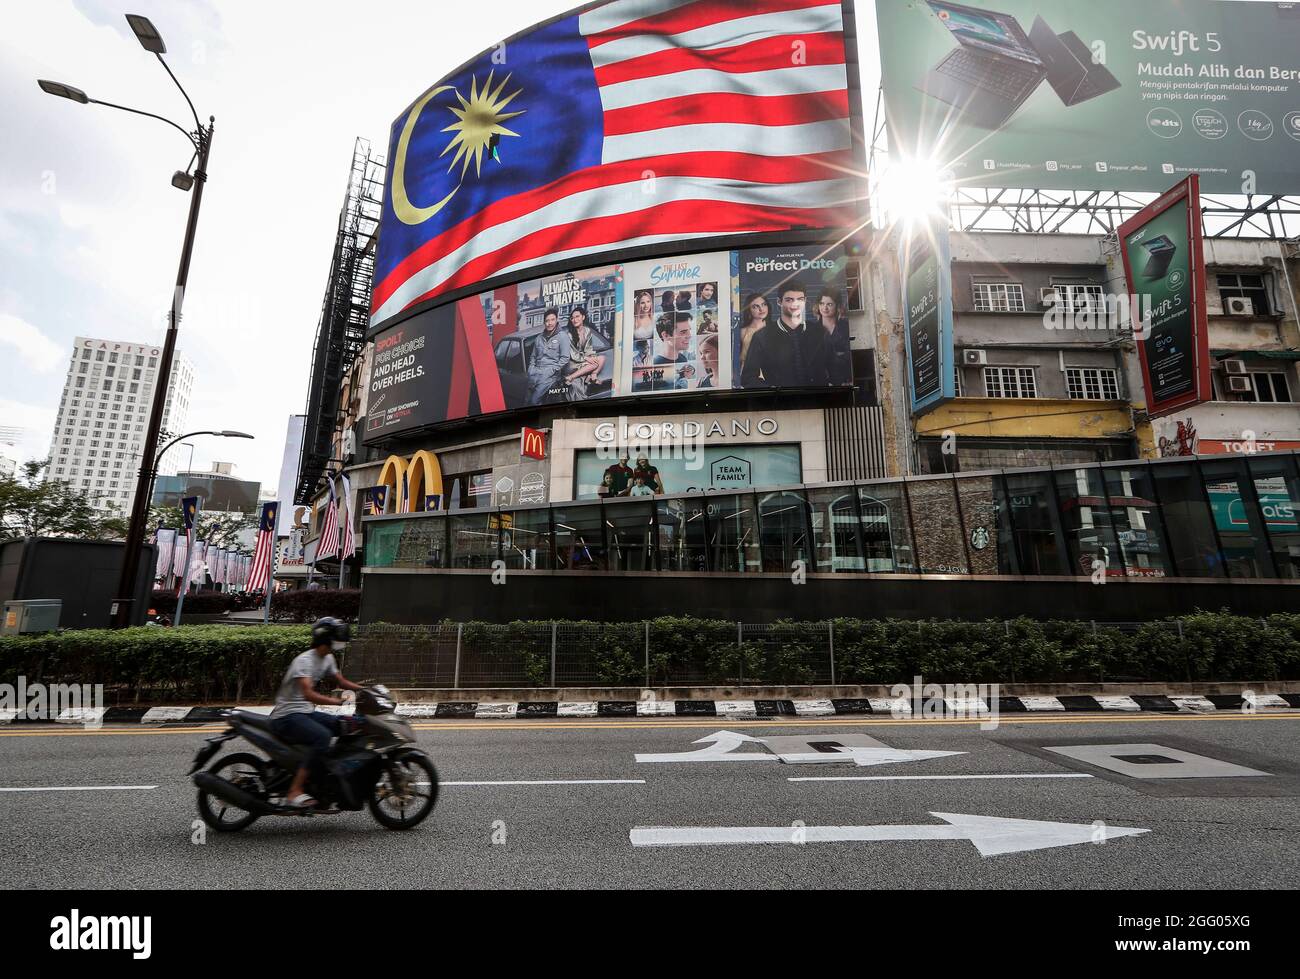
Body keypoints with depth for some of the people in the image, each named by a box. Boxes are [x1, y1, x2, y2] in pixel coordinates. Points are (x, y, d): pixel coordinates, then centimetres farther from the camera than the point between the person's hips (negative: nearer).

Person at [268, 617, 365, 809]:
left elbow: (341, 681, 18)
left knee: (348, 725, -3)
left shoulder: (327, 658, 9)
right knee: (323, 736, -32)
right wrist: (339, 702, -40)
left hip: (306, 712, 9)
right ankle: (295, 791, -28)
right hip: (287, 716, -9)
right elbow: (308, 694, -32)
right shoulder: (304, 660, -20)